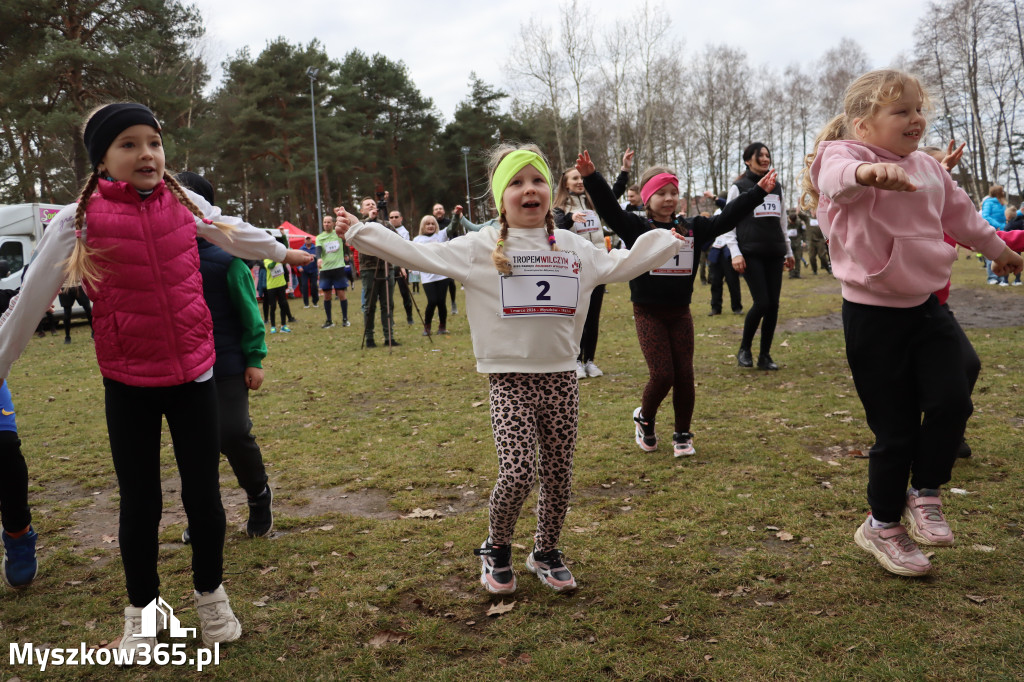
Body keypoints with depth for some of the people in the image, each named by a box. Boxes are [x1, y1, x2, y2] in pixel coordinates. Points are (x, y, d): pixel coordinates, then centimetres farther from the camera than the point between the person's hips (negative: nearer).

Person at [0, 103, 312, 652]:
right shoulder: (77, 221, -10)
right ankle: (141, 610, 33)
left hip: (194, 374, 2)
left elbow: (233, 233, 19)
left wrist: (279, 251, 35)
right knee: (139, 502, 10)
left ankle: (210, 594, 33)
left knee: (203, 493, 10)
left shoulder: (185, 202, -2)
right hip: (127, 386, -2)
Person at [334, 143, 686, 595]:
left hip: (561, 377, 4)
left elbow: (622, 265, 23)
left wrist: (668, 240, 27)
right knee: (519, 473, -14)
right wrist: (360, 231, -6)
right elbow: (418, 254, -3)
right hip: (510, 380, -3)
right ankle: (497, 548, 16)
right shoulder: (480, 248, 0)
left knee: (558, 474, 9)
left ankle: (546, 552, 34)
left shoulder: (574, 248, 10)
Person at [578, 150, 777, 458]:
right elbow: (608, 207, -18)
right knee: (662, 376, -8)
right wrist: (590, 177, -33)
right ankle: (644, 418, 22)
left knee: (685, 375, 3)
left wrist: (758, 191, 5)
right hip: (648, 313, -4)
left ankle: (683, 435, 19)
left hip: (680, 313, 4)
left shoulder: (691, 228, 6)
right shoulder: (635, 227, -6)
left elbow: (726, 218, 7)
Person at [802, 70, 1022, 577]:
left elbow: (960, 214, 28)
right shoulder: (844, 155, -11)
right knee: (896, 430, 0)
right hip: (872, 313, -6)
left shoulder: (927, 169, 11)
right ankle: (882, 526, 23)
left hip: (925, 306, 6)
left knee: (952, 400, -11)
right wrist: (868, 171, -61)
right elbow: (837, 176, -38)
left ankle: (924, 492, 16)